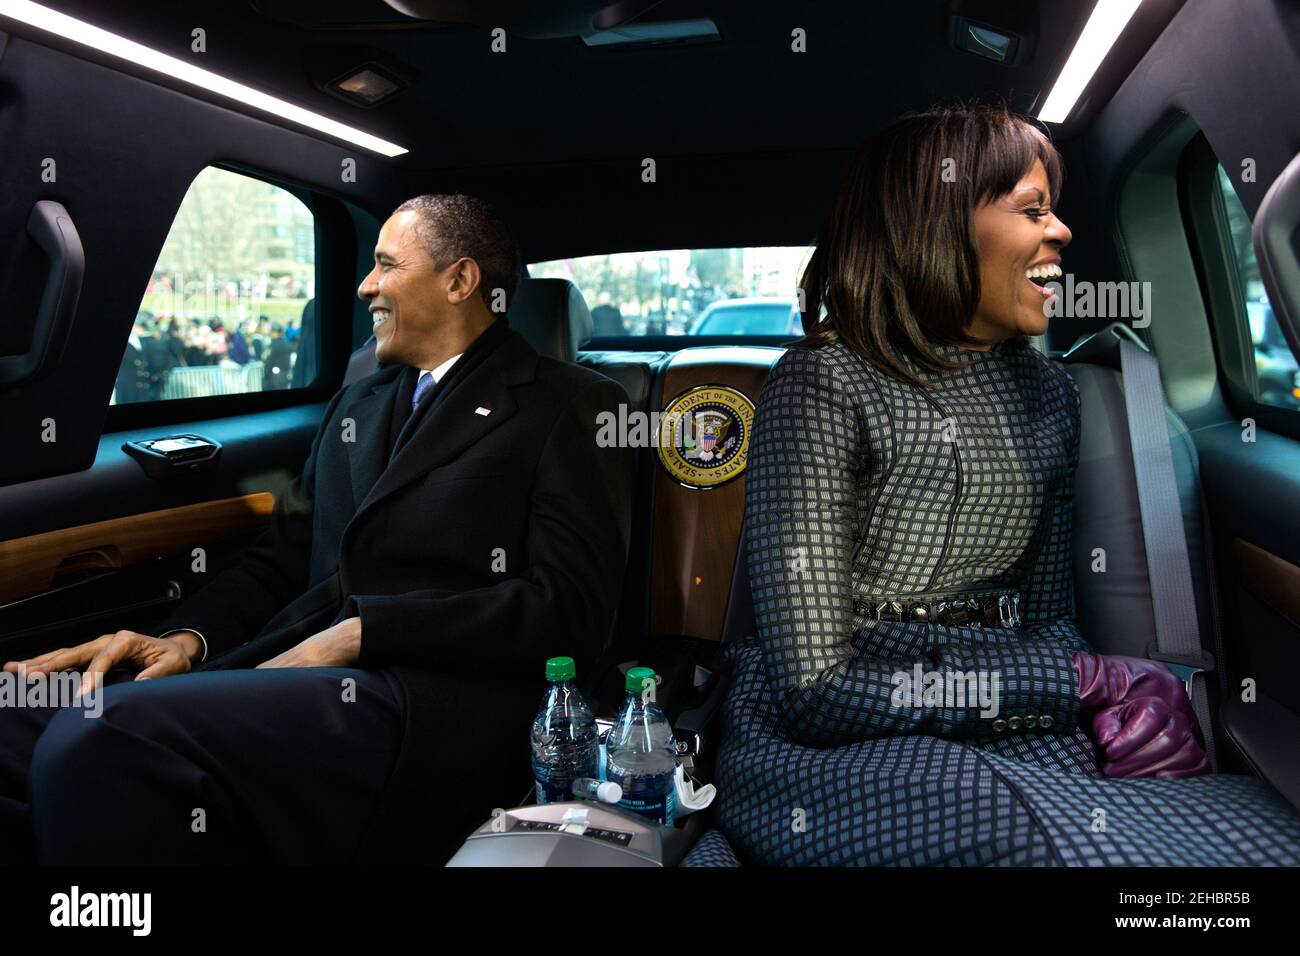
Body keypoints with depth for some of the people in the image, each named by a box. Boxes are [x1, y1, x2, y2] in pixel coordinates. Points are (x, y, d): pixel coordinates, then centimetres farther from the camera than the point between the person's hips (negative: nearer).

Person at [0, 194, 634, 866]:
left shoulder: (573, 408, 2)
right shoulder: (357, 405, 26)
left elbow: (570, 609, -9)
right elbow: (282, 555, 23)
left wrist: (361, 630, -13)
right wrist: (188, 636, 2)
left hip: (435, 698, -6)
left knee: (94, 740, -26)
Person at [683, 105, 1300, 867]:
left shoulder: (1050, 393, 10)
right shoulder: (824, 386, -12)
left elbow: (1048, 618, 15)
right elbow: (816, 687, -16)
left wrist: (1110, 705, -9)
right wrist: (1086, 683, -14)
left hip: (1009, 731, 8)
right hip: (833, 746, -7)